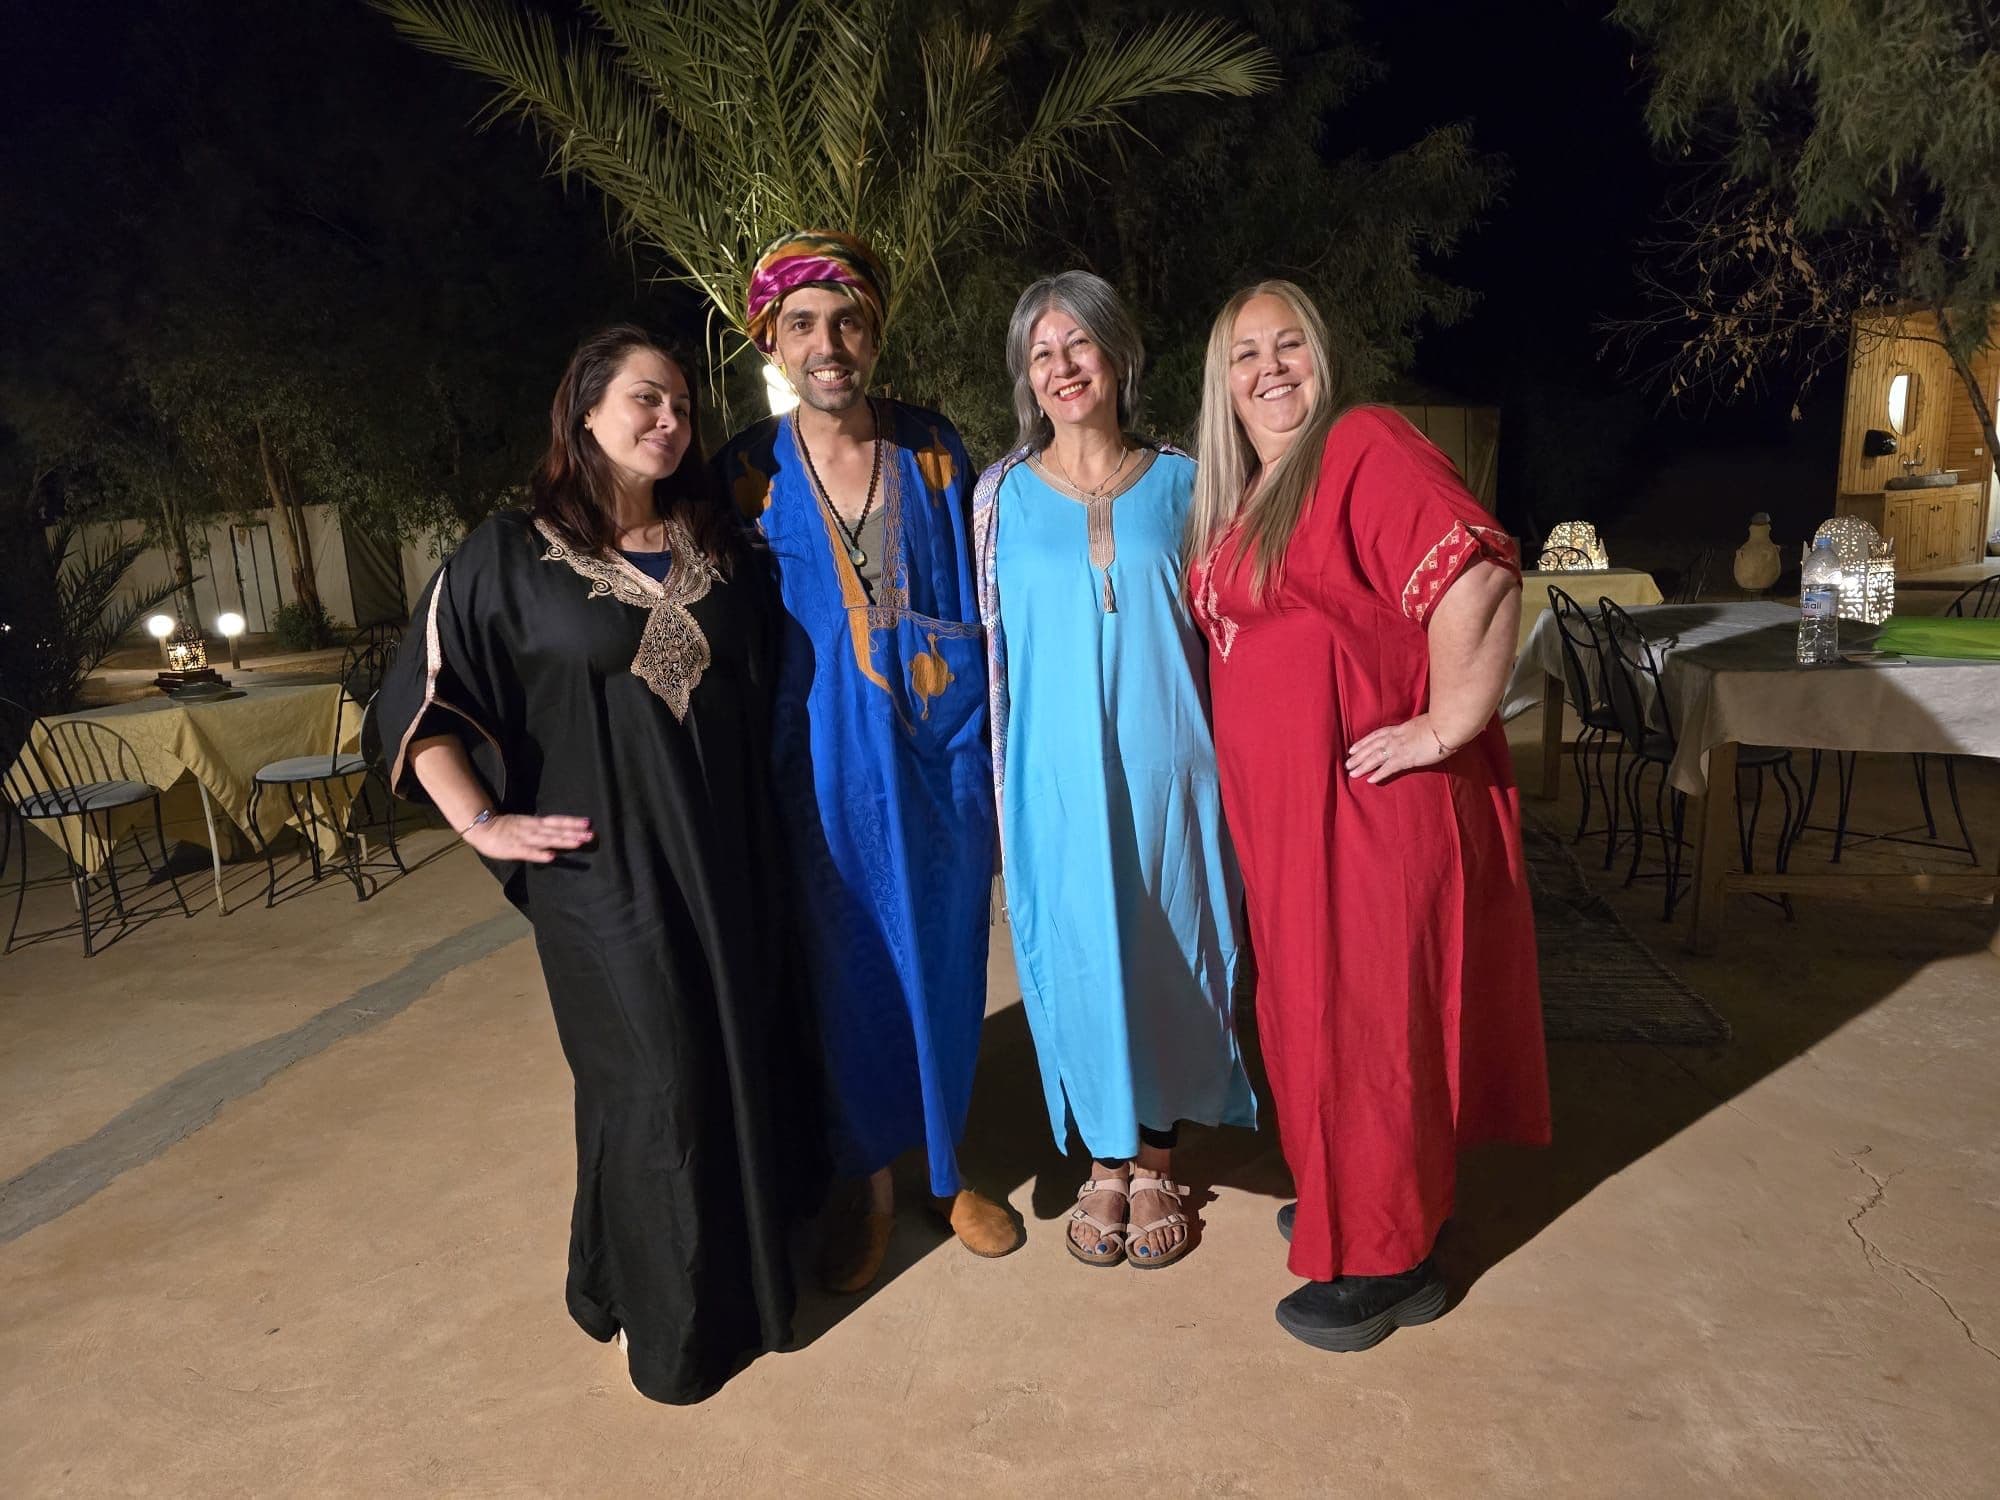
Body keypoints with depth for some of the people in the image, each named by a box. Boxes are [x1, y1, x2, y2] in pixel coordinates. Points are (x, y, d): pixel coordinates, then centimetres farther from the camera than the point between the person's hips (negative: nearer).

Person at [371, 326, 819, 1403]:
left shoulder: (721, 545, 8)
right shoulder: (510, 556, -4)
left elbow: (769, 680, 18)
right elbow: (421, 701, -1)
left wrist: (762, 810, 12)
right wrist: (484, 825, -8)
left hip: (729, 857, 5)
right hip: (604, 866, -4)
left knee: (749, 1054, 12)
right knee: (651, 1080, 3)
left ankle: (750, 1264, 36)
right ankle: (658, 1313, 26)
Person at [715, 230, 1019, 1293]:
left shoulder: (935, 449, 2)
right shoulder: (746, 471, -2)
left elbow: (981, 604, 8)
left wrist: (985, 749, 4)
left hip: (941, 757, 2)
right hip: (824, 771, -1)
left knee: (944, 964, 12)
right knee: (847, 974, 9)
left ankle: (945, 1167, 33)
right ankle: (868, 1181, 30)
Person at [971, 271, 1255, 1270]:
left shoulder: (1178, 481, 5)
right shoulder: (1001, 494, 4)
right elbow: (985, 643, 5)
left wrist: (1231, 761, 4)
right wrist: (993, 781, 2)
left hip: (1165, 768, 1)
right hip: (1054, 774, 0)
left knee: (1165, 951, 8)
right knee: (1076, 955, 7)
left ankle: (1155, 1161, 30)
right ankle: (1104, 1163, 28)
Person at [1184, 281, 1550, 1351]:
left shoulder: (1365, 447, -13)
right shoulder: (1236, 499, 14)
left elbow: (1480, 578, -26)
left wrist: (1444, 727, -21)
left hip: (1372, 803, -9)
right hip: (1281, 809, 9)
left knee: (1368, 1016, 3)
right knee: (1311, 1005, 19)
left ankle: (1388, 1262, 22)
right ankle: (1342, 1194, 40)